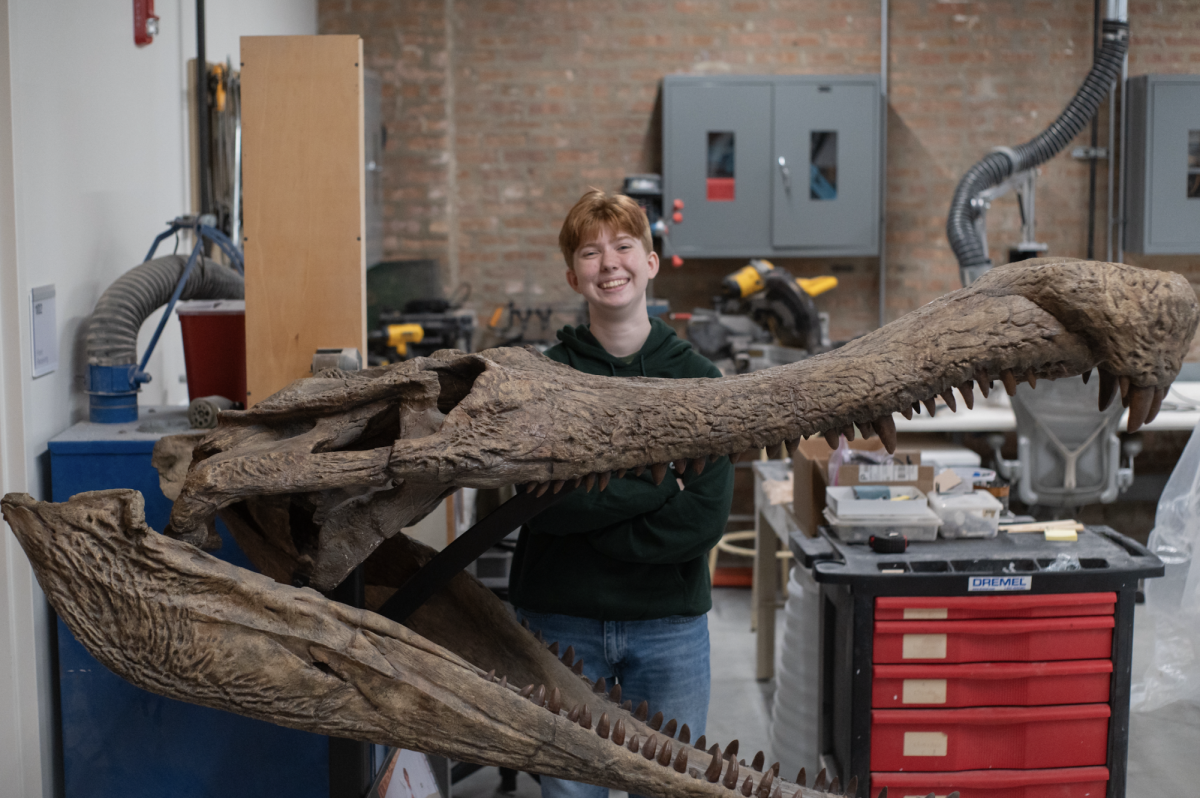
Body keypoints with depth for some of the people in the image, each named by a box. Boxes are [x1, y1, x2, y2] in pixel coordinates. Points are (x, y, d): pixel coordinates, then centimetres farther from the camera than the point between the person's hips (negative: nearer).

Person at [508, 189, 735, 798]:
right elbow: (541, 502, -15)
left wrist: (591, 517, -12)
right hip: (560, 623, 0)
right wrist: (656, 484, -14)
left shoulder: (697, 377, -1)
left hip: (669, 624, 1)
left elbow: (703, 520, -10)